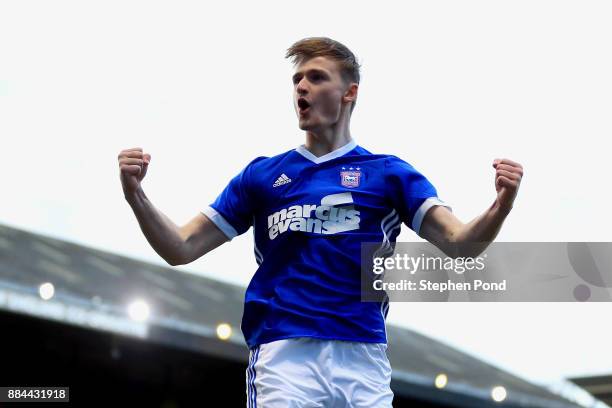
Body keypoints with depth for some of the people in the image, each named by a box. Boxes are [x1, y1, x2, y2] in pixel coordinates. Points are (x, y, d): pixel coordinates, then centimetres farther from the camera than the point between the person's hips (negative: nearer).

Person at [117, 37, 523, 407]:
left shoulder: (389, 174, 10)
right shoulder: (262, 175, 14)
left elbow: (460, 244, -1)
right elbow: (181, 249, 12)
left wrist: (500, 207, -22)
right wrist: (136, 195, -6)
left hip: (364, 358, 0)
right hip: (283, 355, 0)